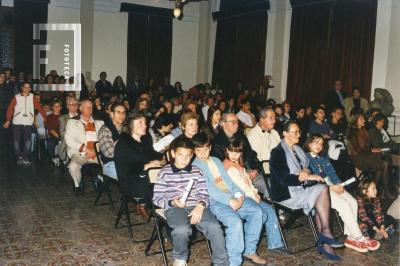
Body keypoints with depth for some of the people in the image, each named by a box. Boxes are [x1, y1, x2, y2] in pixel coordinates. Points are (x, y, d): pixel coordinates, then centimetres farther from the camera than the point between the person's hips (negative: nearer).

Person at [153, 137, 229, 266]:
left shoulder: (197, 171, 13)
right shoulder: (164, 172, 5)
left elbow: (204, 194, 9)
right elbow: (157, 198, 4)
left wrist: (200, 206, -13)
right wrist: (171, 202, -15)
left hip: (196, 206, 2)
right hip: (174, 208, -2)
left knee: (214, 227, -25)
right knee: (182, 229, -34)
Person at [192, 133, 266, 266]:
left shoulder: (216, 160, 22)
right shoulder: (194, 166, -2)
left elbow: (227, 179, 16)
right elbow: (208, 188, -13)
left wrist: (238, 193, -4)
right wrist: (229, 200, -21)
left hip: (232, 196, 7)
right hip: (214, 201, -7)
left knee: (257, 211, -10)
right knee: (235, 221, -31)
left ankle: (250, 251, 3)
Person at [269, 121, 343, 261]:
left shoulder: (297, 150, 16)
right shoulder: (278, 152, -8)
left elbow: (306, 168, 18)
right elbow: (283, 178, -17)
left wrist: (305, 172, -6)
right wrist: (306, 177, -20)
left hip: (300, 188, 7)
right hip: (285, 192, -7)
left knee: (322, 189, -20)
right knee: (322, 189, -22)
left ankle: (323, 242, -18)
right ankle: (326, 232, -15)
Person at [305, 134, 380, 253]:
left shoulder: (323, 157, 21)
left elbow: (331, 172, 13)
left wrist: (338, 184, -8)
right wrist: (331, 187, -16)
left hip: (330, 184, 8)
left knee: (353, 202, -13)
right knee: (344, 204, -23)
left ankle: (351, 237, -12)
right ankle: (359, 238, -13)